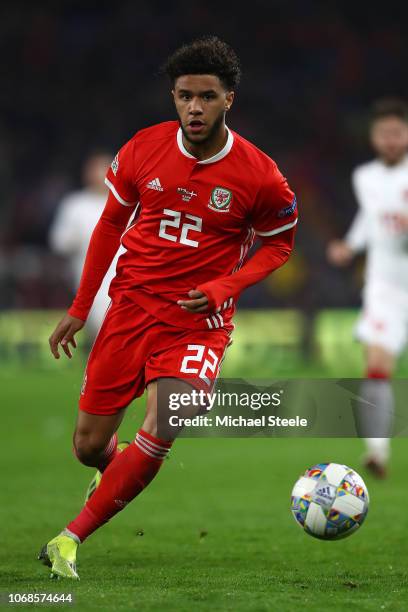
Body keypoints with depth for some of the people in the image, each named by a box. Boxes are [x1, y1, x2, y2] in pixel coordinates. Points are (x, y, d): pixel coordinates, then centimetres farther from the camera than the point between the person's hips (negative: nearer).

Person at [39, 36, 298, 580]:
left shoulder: (260, 177, -10)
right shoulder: (143, 150, -3)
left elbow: (279, 244, 7)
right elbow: (111, 224, 11)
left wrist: (226, 286, -11)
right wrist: (80, 309, 12)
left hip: (200, 320, -2)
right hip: (131, 304, 3)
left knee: (162, 429, -25)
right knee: (90, 446, 4)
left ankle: (70, 539, -12)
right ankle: (116, 472, 44)